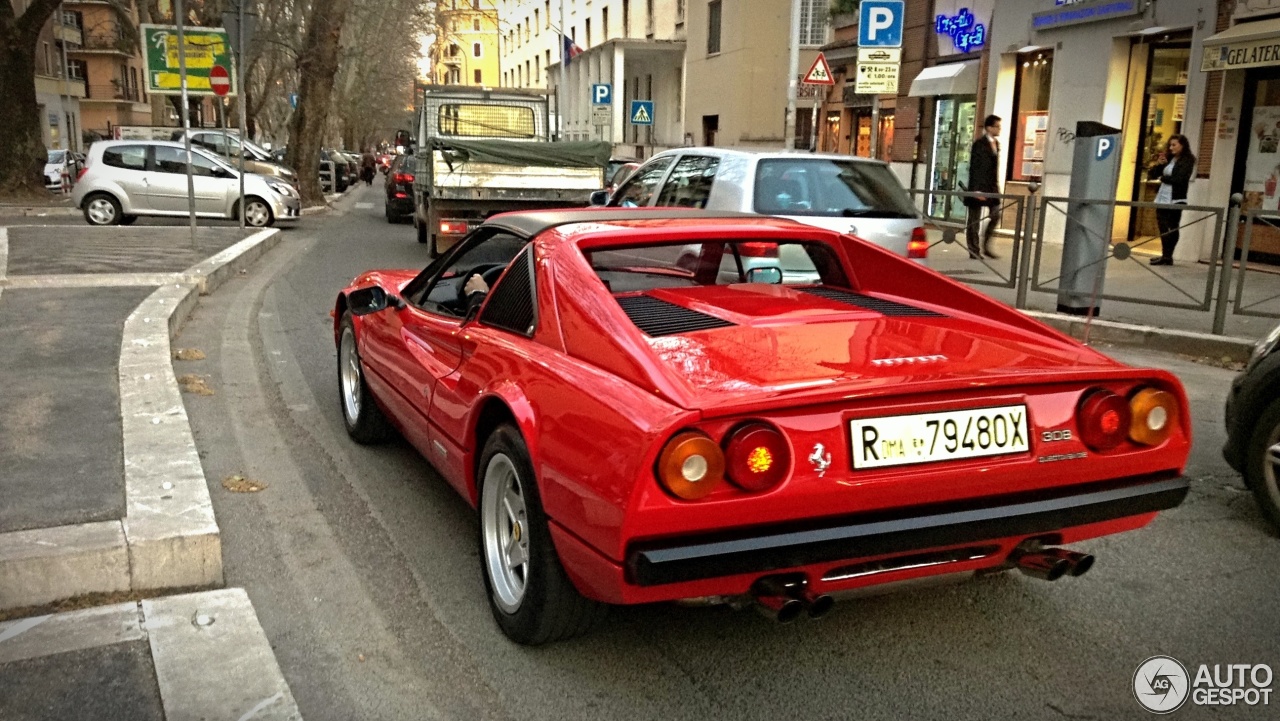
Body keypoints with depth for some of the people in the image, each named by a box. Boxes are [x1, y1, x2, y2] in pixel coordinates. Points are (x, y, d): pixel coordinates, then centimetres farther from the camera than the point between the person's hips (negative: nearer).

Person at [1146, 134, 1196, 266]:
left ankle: (1167, 256, -1)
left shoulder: (1187, 161, -4)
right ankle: (1165, 255, 15)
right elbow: (1151, 174, 11)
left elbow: (1179, 179, -16)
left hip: (1175, 199, -6)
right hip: (1162, 198, 6)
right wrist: (1158, 164, -5)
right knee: (1163, 227, 7)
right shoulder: (1168, 159, 12)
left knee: (1173, 228, -3)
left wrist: (1163, 178, -4)